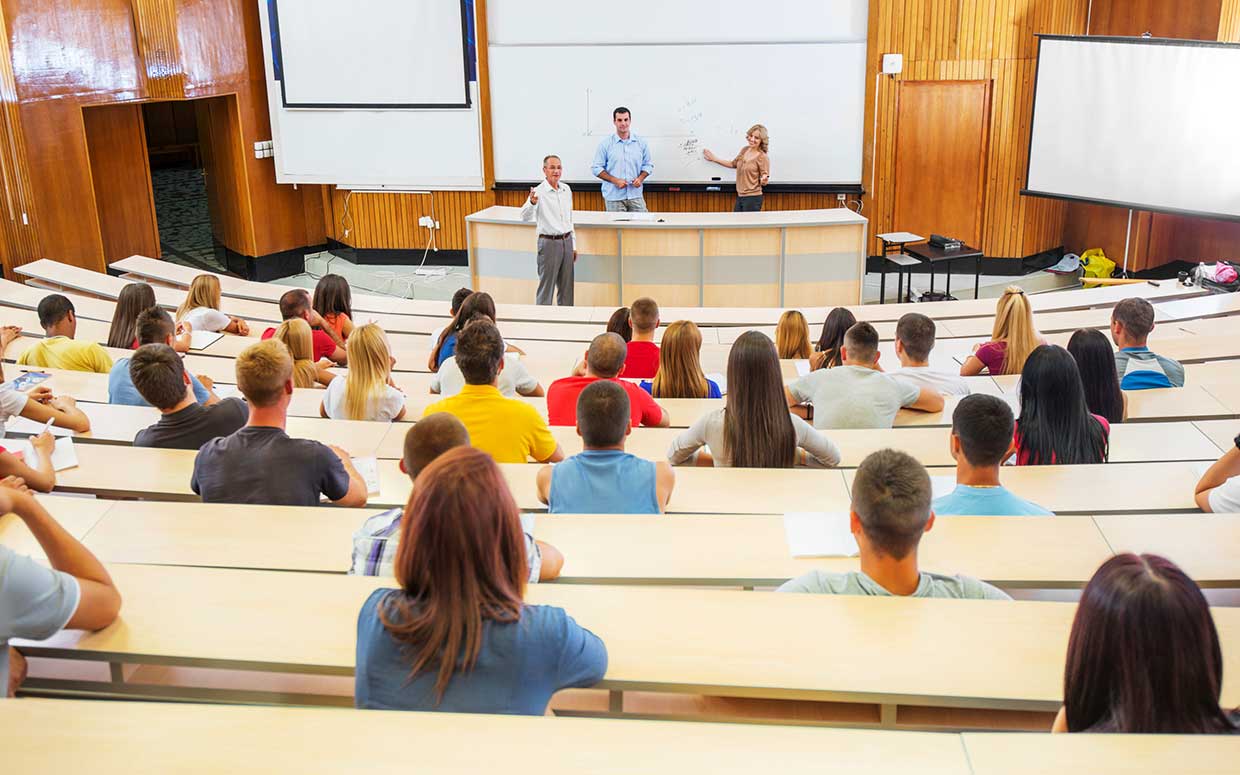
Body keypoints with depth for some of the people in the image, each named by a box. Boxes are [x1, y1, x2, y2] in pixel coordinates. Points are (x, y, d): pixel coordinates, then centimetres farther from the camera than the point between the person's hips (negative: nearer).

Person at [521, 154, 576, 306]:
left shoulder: (566, 190, 9)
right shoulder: (539, 192, -11)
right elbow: (524, 217, -25)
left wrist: (573, 245, 18)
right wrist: (532, 203, -45)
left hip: (566, 241, 6)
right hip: (549, 242, -6)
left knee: (566, 288, 12)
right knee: (546, 287, -1)